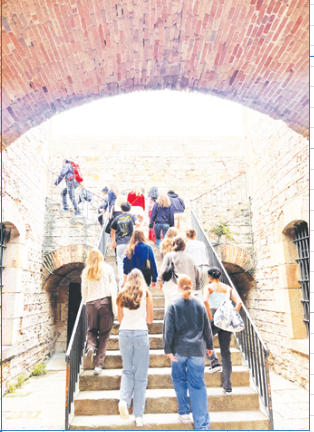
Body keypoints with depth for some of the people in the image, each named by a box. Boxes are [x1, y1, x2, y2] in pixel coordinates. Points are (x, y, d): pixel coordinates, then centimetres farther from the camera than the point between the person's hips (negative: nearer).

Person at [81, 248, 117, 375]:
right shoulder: (107, 268, 3)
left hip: (91, 303, 1)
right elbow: (113, 286, 1)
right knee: (104, 334, 6)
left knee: (92, 330, 20)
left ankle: (91, 346, -9)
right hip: (105, 301, -1)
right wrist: (114, 305, 4)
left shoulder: (86, 271, 5)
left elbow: (84, 290, 7)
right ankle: (98, 364, 5)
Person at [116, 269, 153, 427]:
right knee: (141, 375, 7)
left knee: (127, 370, 18)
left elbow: (120, 319, 11)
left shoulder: (122, 295, 6)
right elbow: (150, 319, 4)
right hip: (141, 333, -2)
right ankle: (138, 415, 11)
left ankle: (124, 400, -4)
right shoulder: (146, 294, 1)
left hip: (125, 333, 2)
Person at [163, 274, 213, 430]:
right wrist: (209, 346, 19)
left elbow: (169, 329, -8)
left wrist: (168, 349, -3)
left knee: (179, 379, 20)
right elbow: (207, 328, 8)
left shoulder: (173, 304, -6)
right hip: (197, 349, 2)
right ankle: (202, 425, 5)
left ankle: (184, 412, 27)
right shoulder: (199, 304, 2)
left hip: (179, 349, -2)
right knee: (198, 385, 5)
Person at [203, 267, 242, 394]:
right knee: (226, 352, 10)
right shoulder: (228, 288, 12)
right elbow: (239, 302, 0)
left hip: (215, 318, -4)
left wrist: (210, 317, -12)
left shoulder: (209, 287, 0)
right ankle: (227, 386, 13)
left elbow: (205, 301, -19)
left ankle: (214, 363, 8)